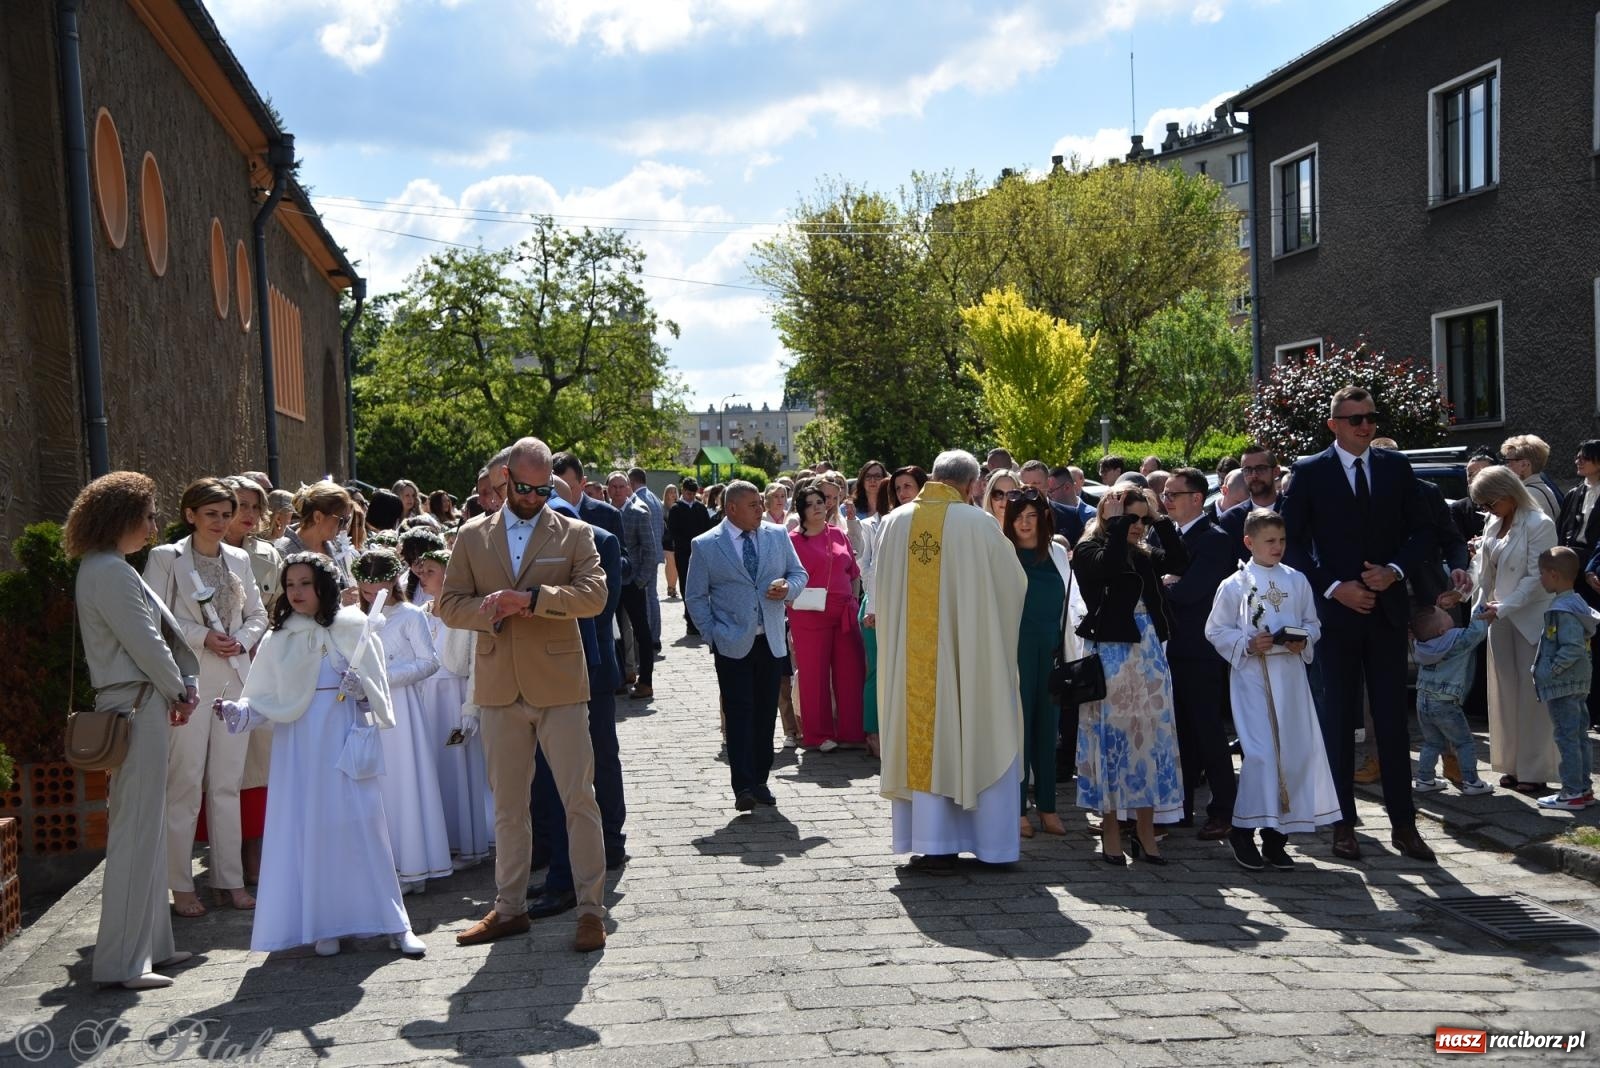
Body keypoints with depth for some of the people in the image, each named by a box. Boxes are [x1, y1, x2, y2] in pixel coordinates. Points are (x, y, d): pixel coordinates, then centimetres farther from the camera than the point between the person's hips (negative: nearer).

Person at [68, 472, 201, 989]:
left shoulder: (107, 568, 16)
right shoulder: (109, 572, -16)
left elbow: (162, 627, 14)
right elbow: (144, 642, -17)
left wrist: (182, 685, 4)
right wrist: (178, 691, -2)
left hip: (139, 703, 11)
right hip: (136, 707, -11)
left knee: (145, 826, 15)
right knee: (136, 828, -6)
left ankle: (149, 943, 23)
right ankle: (122, 960, 0)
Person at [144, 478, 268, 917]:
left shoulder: (239, 559, 12)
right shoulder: (165, 558, -1)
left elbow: (258, 614, 16)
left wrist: (242, 640, -3)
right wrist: (203, 638, -15)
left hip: (234, 680, 4)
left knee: (228, 784, 8)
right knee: (185, 785, -3)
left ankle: (230, 880, 15)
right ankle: (181, 885, 7)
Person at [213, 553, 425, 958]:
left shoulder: (355, 630, 4)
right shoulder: (278, 640, 6)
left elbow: (378, 689, 9)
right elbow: (263, 700, 3)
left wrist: (359, 687, -12)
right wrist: (235, 711, -15)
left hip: (347, 740, -1)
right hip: (300, 745, 1)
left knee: (362, 825, -2)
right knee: (309, 829, 0)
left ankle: (392, 922, 4)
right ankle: (324, 924, 8)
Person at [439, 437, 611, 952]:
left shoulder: (574, 534, 2)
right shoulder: (473, 536, 9)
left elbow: (594, 594, -12)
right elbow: (450, 605, 6)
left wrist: (531, 597, -23)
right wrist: (489, 610, -14)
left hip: (560, 686, -2)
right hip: (500, 688, 3)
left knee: (579, 799, -1)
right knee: (507, 805, 12)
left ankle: (591, 907, 7)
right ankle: (509, 907, 23)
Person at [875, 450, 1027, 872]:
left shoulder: (895, 521, 0)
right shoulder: (977, 523, -11)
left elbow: (880, 592, 9)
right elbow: (1015, 582, 1)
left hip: (910, 658, 3)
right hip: (967, 655, -3)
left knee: (923, 740, 9)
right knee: (979, 742, 8)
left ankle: (929, 843, 11)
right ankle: (993, 841, 14)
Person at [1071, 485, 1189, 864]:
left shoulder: (1143, 554, 11)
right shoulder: (1089, 550, -5)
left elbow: (1179, 561, -1)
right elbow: (1109, 567, -26)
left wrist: (1159, 518, 0)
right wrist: (1116, 523, -15)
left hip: (1149, 653, 6)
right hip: (1111, 655, -6)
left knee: (1150, 738, 6)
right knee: (1112, 737, 0)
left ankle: (1145, 831, 15)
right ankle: (1110, 831, 10)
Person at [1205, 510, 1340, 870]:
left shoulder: (1297, 581, 8)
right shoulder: (1234, 586, -2)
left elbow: (1313, 623, 14)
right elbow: (1215, 630, -1)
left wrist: (1303, 640, -7)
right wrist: (1247, 645, -14)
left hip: (1291, 675, 4)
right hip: (1252, 675, -4)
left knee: (1295, 751, 4)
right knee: (1260, 752, -10)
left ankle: (1275, 833, 17)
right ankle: (1243, 830, 4)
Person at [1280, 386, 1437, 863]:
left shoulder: (1395, 467, 6)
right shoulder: (1308, 472, -2)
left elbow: (1419, 530, 9)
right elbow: (1293, 542, -3)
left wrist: (1394, 569, -9)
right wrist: (1334, 588, -12)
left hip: (1386, 609, 2)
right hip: (1335, 610, -2)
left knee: (1393, 718, 4)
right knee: (1338, 720, 5)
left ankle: (1403, 823, 12)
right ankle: (1343, 823, 13)